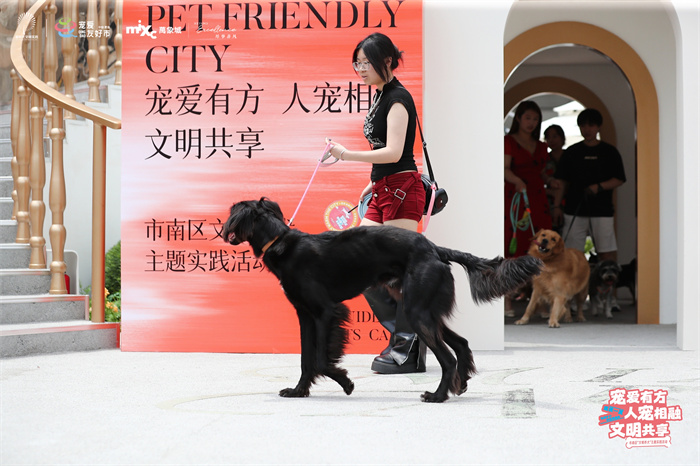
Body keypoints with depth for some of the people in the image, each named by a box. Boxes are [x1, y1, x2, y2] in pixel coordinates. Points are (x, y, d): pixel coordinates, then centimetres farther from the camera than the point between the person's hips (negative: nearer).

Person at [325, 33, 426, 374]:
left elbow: (394, 152, -22)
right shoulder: (380, 96, 16)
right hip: (384, 191, 10)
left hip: (402, 191, -10)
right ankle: (403, 334, 16)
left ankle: (408, 351, 0)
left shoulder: (398, 98, -12)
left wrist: (347, 155, -26)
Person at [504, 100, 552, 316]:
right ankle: (507, 300, -3)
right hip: (514, 199, -5)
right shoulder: (508, 141, 1)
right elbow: (505, 169, -14)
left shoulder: (541, 147, 20)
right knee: (513, 248, -7)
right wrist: (519, 181, -30)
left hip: (538, 199, 5)